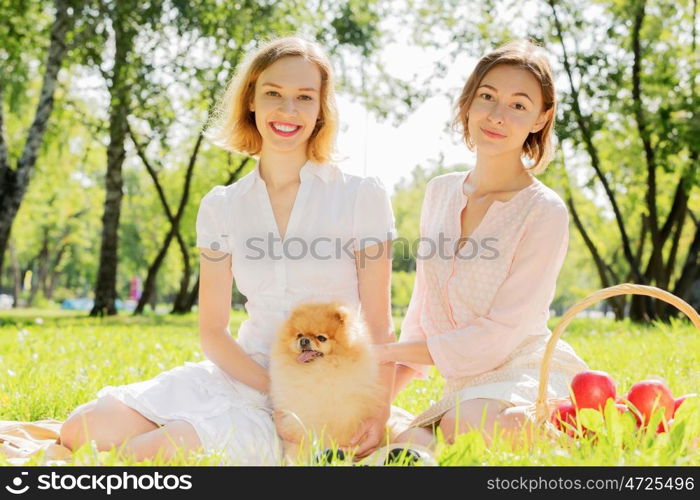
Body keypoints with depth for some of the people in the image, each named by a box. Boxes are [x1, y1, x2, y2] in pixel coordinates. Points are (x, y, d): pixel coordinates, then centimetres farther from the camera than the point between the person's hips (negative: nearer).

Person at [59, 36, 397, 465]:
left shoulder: (362, 197, -4)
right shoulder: (222, 207, 5)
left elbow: (379, 327, -3)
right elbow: (213, 333, 3)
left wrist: (379, 412, -19)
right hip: (242, 375, 4)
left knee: (144, 455, -24)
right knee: (82, 431, -13)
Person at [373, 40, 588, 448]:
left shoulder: (544, 212, -12)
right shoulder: (441, 192, 9)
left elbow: (498, 337, -14)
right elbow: (424, 310, 14)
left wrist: (388, 352, -9)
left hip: (528, 380, -7)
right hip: (464, 389, 7)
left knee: (481, 419, -39)